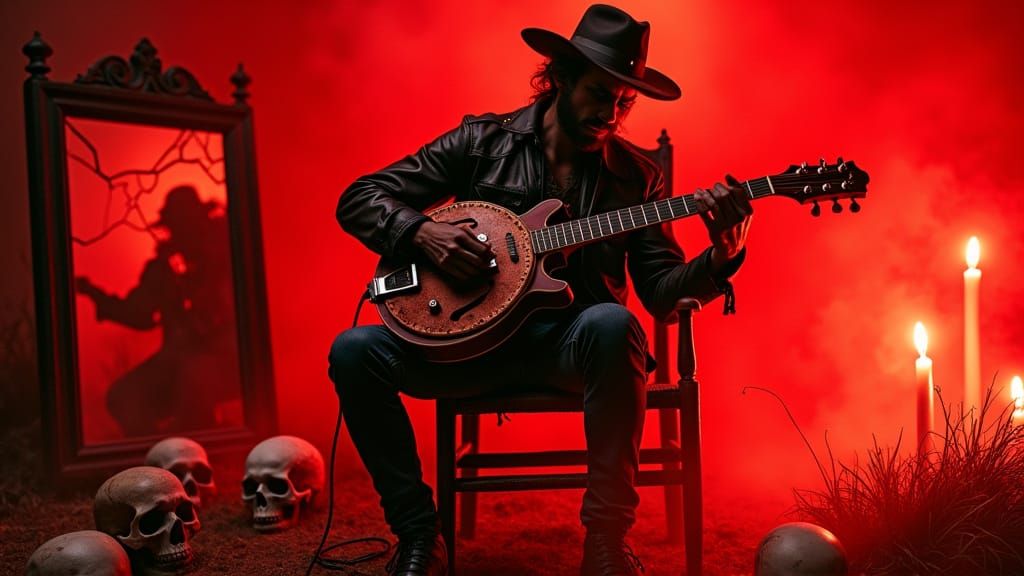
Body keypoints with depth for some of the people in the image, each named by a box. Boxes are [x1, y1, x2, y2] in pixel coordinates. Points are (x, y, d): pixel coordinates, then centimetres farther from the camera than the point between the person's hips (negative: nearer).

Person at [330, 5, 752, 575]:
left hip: (573, 340, 0)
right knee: (355, 351, -21)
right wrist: (422, 232, -17)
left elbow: (662, 292, 3)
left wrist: (720, 258, -16)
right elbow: (359, 199, 3)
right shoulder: (483, 141, 2)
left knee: (614, 324, -36)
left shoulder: (635, 175, 6)